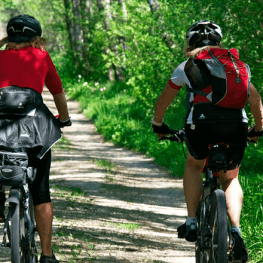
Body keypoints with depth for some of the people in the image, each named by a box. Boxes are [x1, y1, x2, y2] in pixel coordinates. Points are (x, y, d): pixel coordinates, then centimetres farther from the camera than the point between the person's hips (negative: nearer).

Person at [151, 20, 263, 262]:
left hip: (202, 123, -2)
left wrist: (158, 126, 46)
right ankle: (236, 231, 0)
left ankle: (192, 223, 20)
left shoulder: (188, 66, 19)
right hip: (237, 124, 2)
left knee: (194, 166, 29)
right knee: (230, 179, 22)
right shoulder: (239, 65, 25)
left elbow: (163, 101, 28)